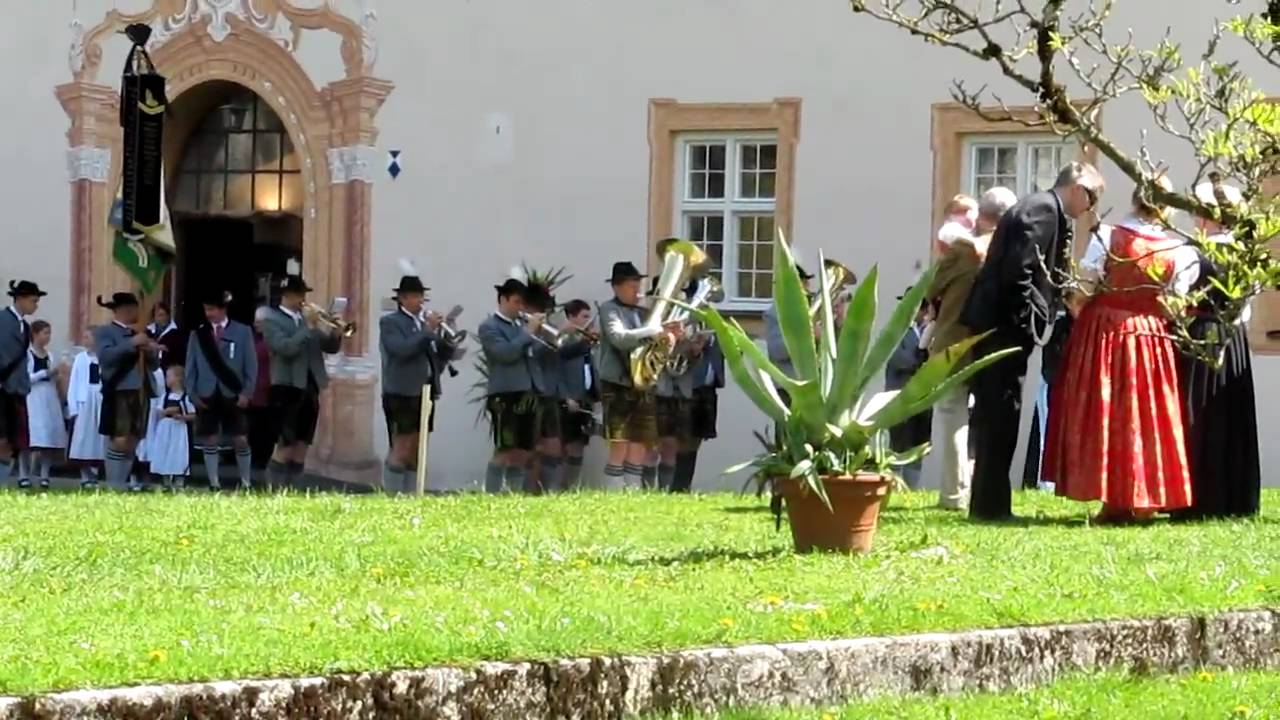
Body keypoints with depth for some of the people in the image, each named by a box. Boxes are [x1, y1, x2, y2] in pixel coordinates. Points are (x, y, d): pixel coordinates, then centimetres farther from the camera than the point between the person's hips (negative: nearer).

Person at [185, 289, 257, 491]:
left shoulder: (242, 332, 2)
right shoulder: (198, 334, 7)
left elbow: (251, 366, 2)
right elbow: (191, 367, 8)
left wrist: (246, 393, -6)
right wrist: (193, 394, -2)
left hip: (233, 395, -1)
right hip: (207, 396, 2)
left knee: (241, 440, -1)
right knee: (210, 441, 2)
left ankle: (246, 483, 9)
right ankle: (214, 484, 7)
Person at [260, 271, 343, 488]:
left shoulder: (307, 318, 17)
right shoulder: (272, 321, -3)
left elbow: (331, 347, 16)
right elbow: (286, 348, -19)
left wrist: (334, 332, -5)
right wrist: (309, 327, -19)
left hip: (310, 388, 7)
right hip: (287, 388, -7)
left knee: (302, 446, 5)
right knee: (285, 446, -10)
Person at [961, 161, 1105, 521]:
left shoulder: (1039, 207, 19)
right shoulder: (1044, 210, -11)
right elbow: (1018, 271, -20)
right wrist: (1026, 323, -16)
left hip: (992, 325, 10)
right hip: (1005, 326, -10)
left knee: (995, 415, 12)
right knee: (1002, 414, -7)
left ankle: (988, 502, 15)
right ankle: (990, 505, -5)